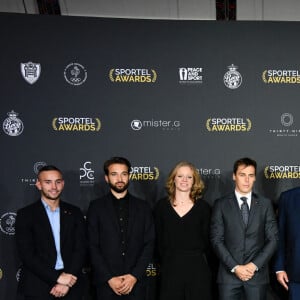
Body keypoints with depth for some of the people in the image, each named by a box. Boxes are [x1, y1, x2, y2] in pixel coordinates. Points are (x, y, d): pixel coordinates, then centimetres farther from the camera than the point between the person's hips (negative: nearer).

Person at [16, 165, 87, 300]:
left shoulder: (74, 213, 6)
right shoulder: (25, 214, -2)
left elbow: (81, 249, 1)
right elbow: (27, 254, -9)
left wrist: (66, 281, -12)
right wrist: (57, 277, -16)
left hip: (71, 286, 2)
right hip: (38, 287, -2)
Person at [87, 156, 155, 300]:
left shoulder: (143, 207, 6)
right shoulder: (96, 207, 3)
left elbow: (149, 244, 2)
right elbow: (93, 246, -2)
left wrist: (134, 276, -9)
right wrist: (109, 278, -10)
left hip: (136, 282, 1)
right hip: (105, 283, -1)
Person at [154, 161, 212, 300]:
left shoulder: (203, 207, 4)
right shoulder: (162, 206, 5)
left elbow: (206, 240, 6)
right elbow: (158, 239, 7)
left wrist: (198, 261, 1)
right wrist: (163, 262, 4)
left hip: (197, 269, 0)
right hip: (170, 269, 0)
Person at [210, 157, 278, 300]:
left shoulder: (265, 204, 7)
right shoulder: (221, 204, 3)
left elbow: (273, 239, 4)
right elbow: (216, 240, -2)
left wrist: (254, 265, -7)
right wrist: (235, 267, -11)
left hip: (258, 273, 1)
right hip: (229, 273, -1)